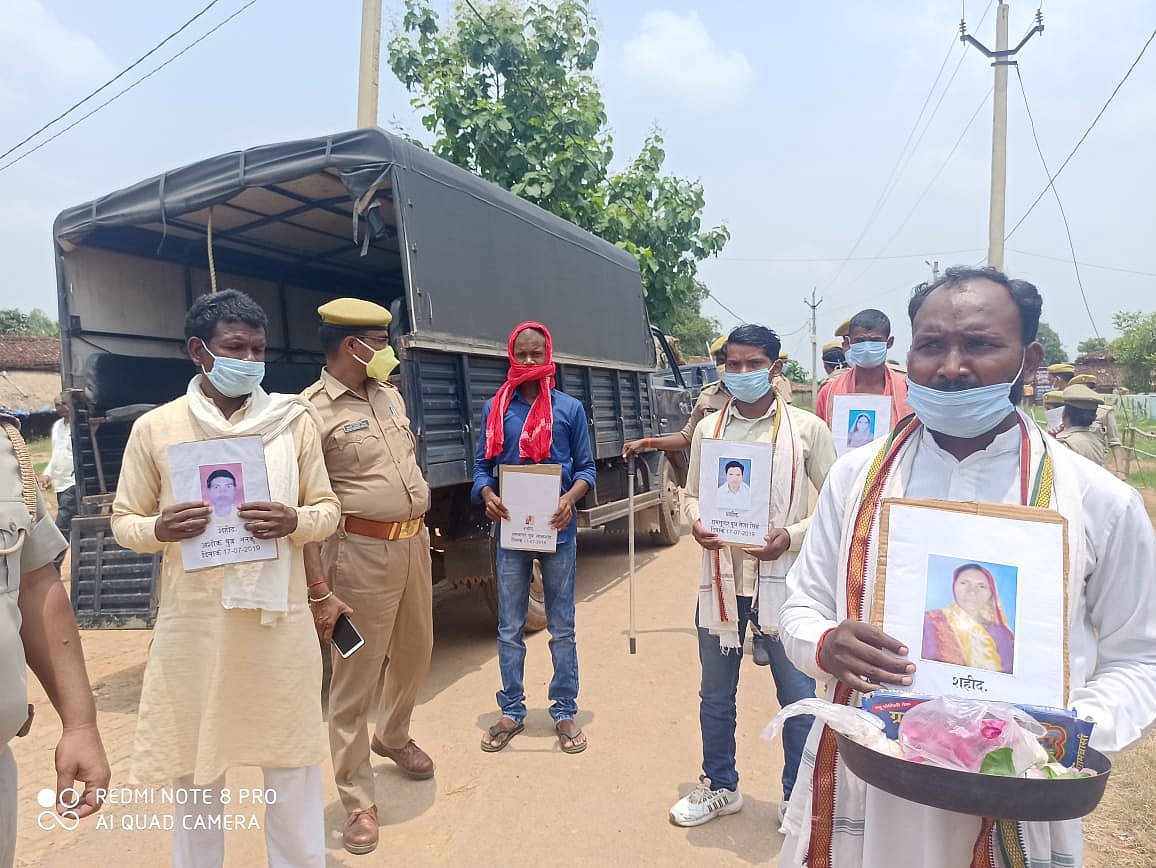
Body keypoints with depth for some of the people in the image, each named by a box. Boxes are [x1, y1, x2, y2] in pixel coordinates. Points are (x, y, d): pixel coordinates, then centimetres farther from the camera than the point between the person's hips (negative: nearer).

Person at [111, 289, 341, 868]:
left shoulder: (293, 419, 1)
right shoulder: (155, 426, 1)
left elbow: (328, 510, 5)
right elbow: (124, 520, 7)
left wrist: (294, 522, -17)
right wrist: (158, 530, -16)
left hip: (278, 618, 0)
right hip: (193, 621, 0)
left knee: (292, 763, 11)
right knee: (193, 762, 13)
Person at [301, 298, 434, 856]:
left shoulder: (390, 395, 11)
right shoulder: (313, 411, -13)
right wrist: (320, 592, -19)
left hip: (413, 542, 8)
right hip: (363, 551, -8)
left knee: (415, 652, 21)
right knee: (356, 676, 1)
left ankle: (392, 737, 48)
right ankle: (359, 801, 17)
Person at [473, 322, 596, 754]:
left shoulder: (570, 408, 1)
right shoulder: (496, 408, 4)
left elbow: (586, 467, 3)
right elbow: (482, 465, 7)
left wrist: (570, 499, -16)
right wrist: (489, 496, -14)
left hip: (557, 529, -1)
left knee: (562, 629, 9)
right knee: (510, 630, 10)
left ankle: (564, 712, 22)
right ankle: (512, 711, 24)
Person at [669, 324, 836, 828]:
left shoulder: (807, 429, -4)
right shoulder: (708, 429, 5)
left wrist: (792, 536, -17)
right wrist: (696, 523, -10)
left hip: (782, 579, -3)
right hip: (721, 577, 3)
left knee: (798, 696, 8)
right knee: (715, 693, 17)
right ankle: (719, 786, 38)